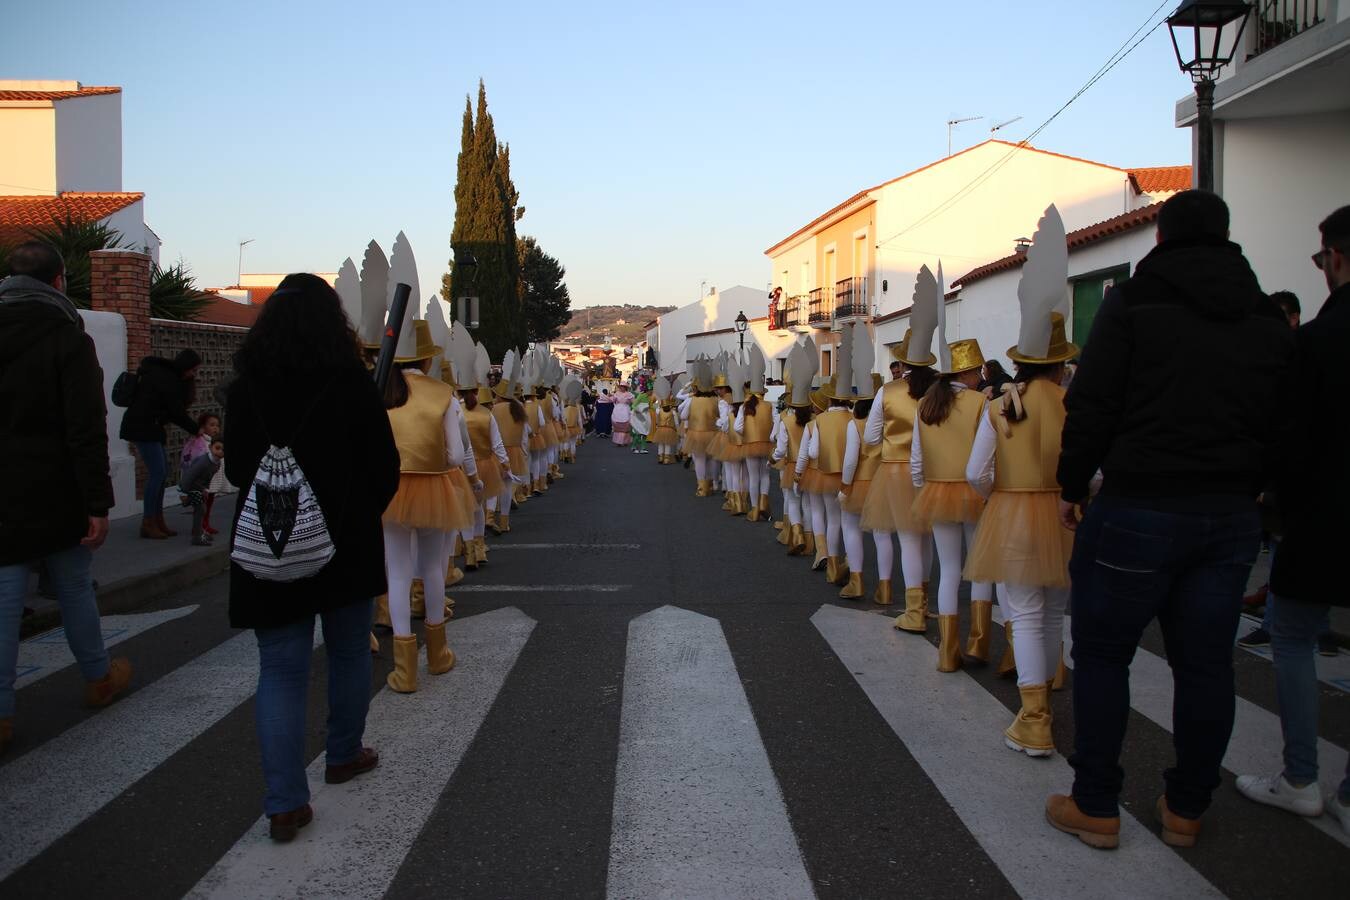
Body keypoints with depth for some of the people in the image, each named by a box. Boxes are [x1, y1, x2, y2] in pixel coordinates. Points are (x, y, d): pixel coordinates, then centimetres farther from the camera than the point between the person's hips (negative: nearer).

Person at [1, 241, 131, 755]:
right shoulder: (68, 338, -10)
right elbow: (87, 431, -15)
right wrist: (98, 504, -13)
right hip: (56, 499, -3)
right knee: (74, 590, 13)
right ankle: (99, 679, 30)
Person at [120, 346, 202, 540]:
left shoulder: (164, 373, 14)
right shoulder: (167, 379, -16)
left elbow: (169, 410, 17)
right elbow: (177, 412, -16)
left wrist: (192, 425, 8)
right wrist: (195, 429, -6)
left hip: (149, 427, 10)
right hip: (142, 427, -10)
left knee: (161, 471, 9)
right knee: (157, 472, -10)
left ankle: (158, 520, 13)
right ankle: (148, 524, -6)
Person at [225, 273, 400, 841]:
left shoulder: (246, 387, -4)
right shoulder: (352, 383, -10)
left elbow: (237, 469, 6)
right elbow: (385, 466, -6)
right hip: (346, 545, -1)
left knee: (280, 669, 5)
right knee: (348, 653, 18)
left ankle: (285, 803, 1)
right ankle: (344, 756, 35)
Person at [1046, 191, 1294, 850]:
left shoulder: (1133, 302, -5)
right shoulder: (1270, 320, 11)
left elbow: (1091, 406, -9)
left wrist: (1071, 486, 1)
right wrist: (1243, 489, 18)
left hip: (1137, 509, -5)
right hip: (1232, 517, 5)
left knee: (1101, 654, 7)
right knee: (1205, 664, 12)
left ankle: (1095, 807, 14)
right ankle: (1186, 810, 25)